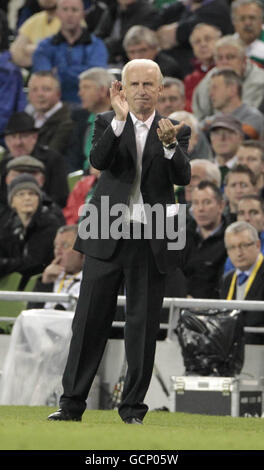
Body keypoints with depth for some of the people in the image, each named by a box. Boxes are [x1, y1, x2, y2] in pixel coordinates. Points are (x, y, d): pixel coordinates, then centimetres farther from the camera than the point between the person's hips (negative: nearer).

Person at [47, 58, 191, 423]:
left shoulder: (176, 130, 4)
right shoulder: (108, 123, 4)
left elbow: (183, 177, -10)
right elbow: (99, 160, -14)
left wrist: (170, 144, -29)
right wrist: (119, 119, -25)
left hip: (152, 241, 0)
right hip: (107, 236, 0)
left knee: (144, 325, 4)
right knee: (90, 320, 2)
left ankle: (133, 407, 12)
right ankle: (72, 404, 7)